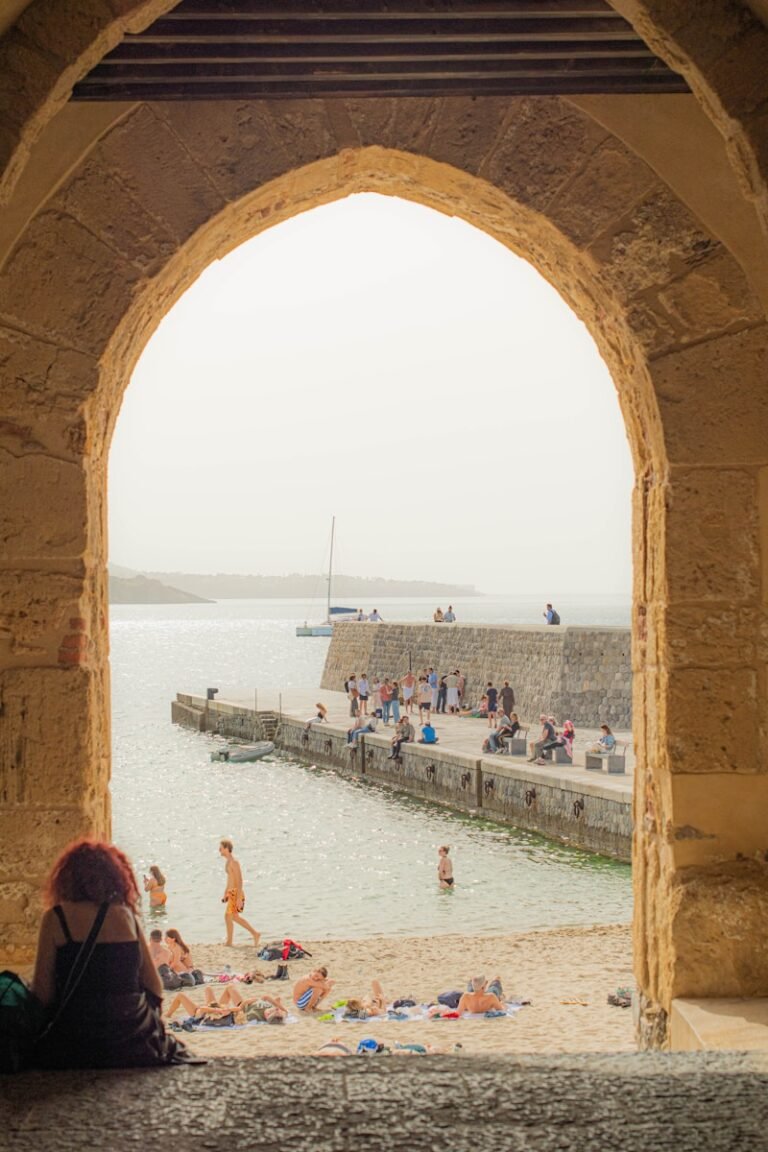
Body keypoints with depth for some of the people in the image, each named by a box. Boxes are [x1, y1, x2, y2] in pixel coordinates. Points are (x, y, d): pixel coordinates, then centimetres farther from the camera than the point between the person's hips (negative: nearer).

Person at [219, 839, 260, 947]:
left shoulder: (233, 862, -17)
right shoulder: (227, 862, 13)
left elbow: (239, 881, -20)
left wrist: (239, 898, -23)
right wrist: (225, 894, 24)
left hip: (236, 893, -10)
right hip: (231, 893, 10)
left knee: (228, 916, -5)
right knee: (234, 917, 15)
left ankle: (229, 942, 4)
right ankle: (255, 933, 21)